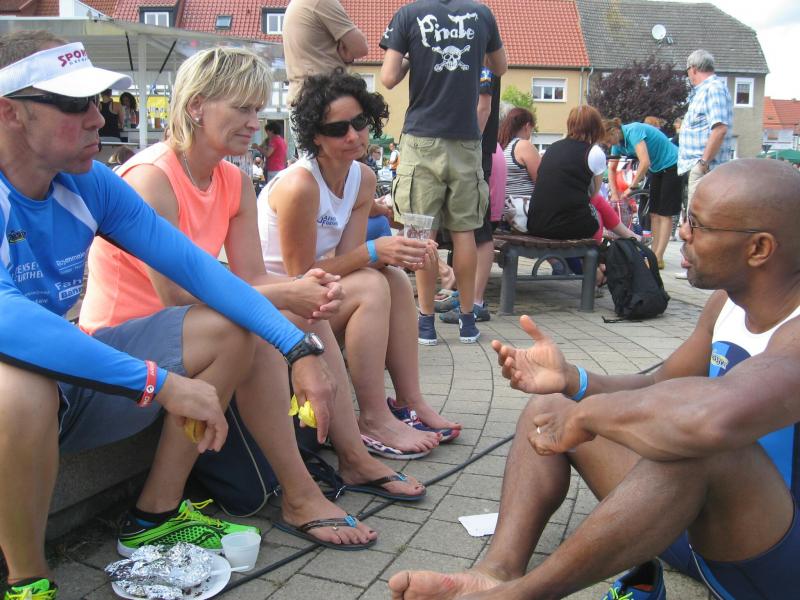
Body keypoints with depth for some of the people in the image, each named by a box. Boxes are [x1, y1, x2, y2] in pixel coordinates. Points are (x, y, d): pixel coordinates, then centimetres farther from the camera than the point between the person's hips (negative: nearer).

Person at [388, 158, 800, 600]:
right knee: (547, 408, 3)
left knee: (695, 441, -40)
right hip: (696, 522, 9)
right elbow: (659, 388, 11)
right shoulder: (727, 303, 3)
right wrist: (571, 381, -8)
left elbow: (712, 417, -47)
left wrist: (589, 412, -29)